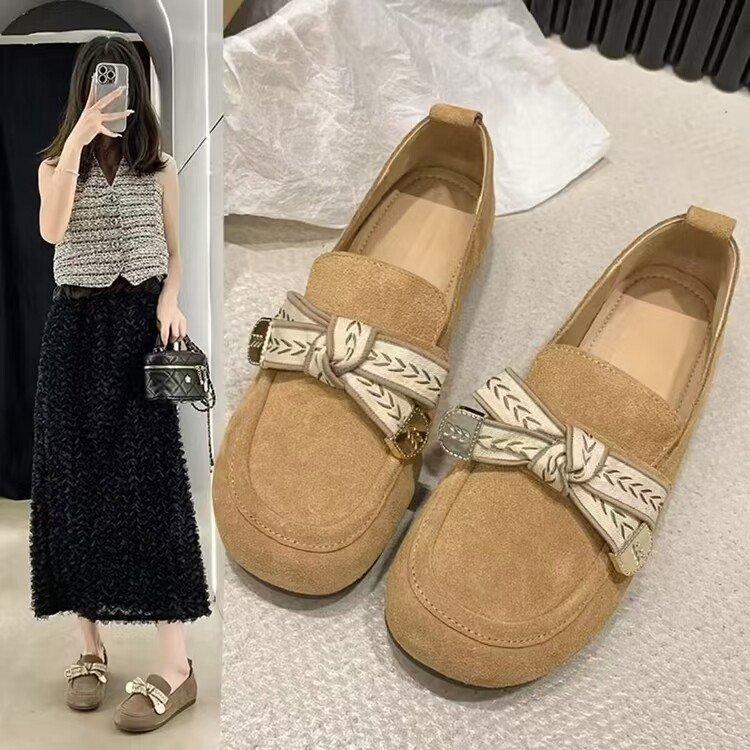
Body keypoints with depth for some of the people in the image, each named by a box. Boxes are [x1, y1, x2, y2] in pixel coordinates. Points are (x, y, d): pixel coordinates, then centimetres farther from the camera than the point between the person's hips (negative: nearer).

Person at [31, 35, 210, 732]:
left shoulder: (158, 164, 8)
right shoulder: (56, 161, 7)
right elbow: (52, 231, -15)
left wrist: (169, 299, -8)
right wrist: (78, 138, -20)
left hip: (140, 323, -1)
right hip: (76, 328, 2)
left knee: (149, 481, -8)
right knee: (75, 483, 2)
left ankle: (174, 663, -5)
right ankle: (90, 646, 15)